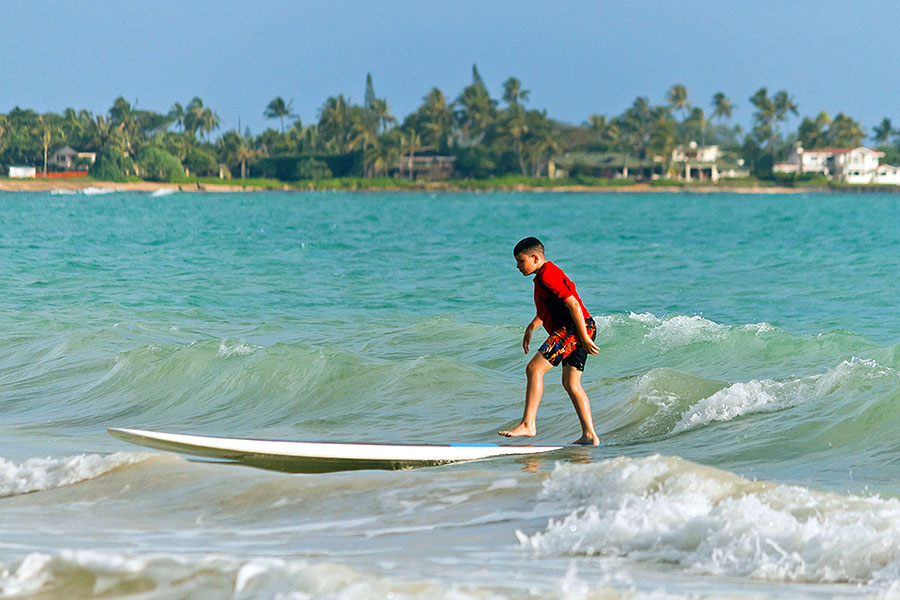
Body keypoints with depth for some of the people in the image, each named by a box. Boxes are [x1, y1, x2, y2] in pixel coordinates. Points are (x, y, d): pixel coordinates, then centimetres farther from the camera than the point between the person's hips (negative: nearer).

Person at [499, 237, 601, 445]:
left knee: (534, 369, -15)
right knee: (571, 384, 13)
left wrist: (584, 338, -21)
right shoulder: (545, 274, 20)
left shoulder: (548, 276, -13)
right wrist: (531, 328, 32)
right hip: (573, 331, 11)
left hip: (574, 327, -11)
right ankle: (589, 435, 11)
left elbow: (573, 304, -20)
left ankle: (528, 424, -19)